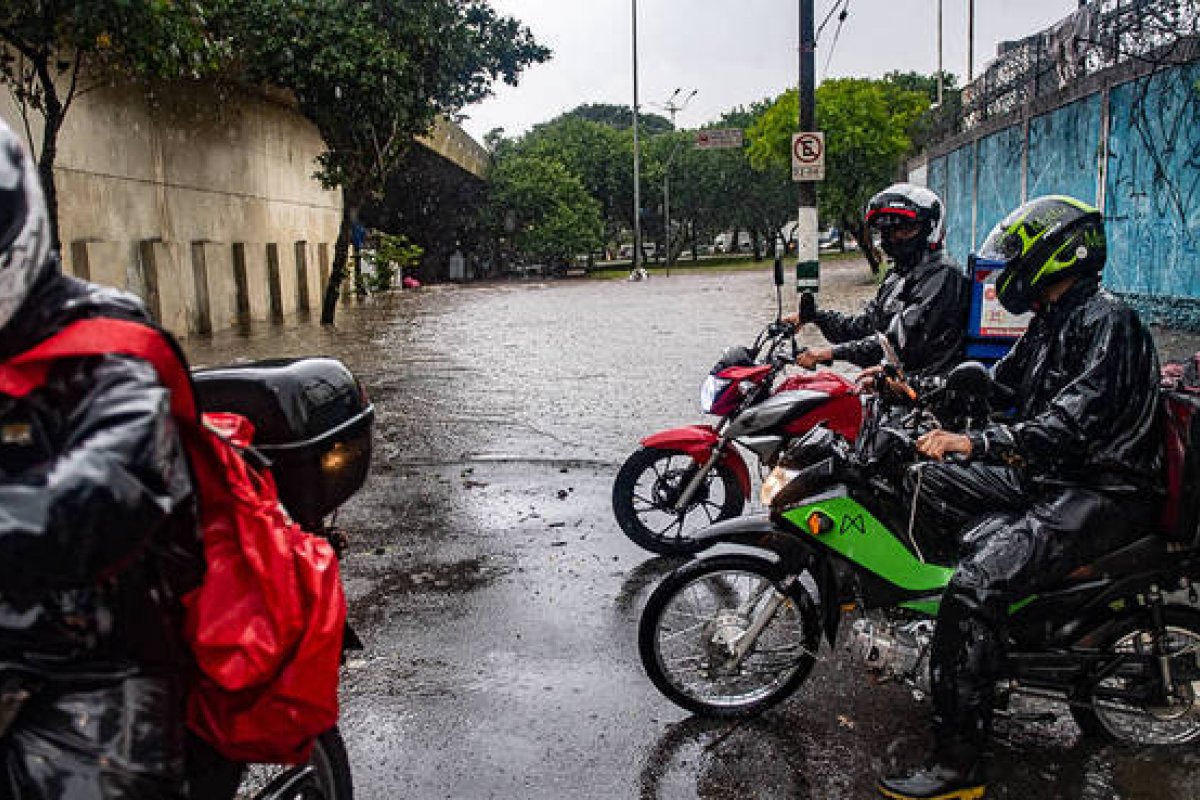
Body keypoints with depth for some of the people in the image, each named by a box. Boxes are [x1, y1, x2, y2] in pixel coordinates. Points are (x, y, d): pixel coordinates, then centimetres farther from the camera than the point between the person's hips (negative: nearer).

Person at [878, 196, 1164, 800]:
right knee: (922, 482, 13)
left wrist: (976, 442, -36)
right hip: (1046, 476, 11)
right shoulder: (1051, 322, 15)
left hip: (1102, 493, -11)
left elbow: (1075, 422, -29)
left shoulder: (1107, 322, -16)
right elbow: (997, 384, 23)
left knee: (975, 584, -28)